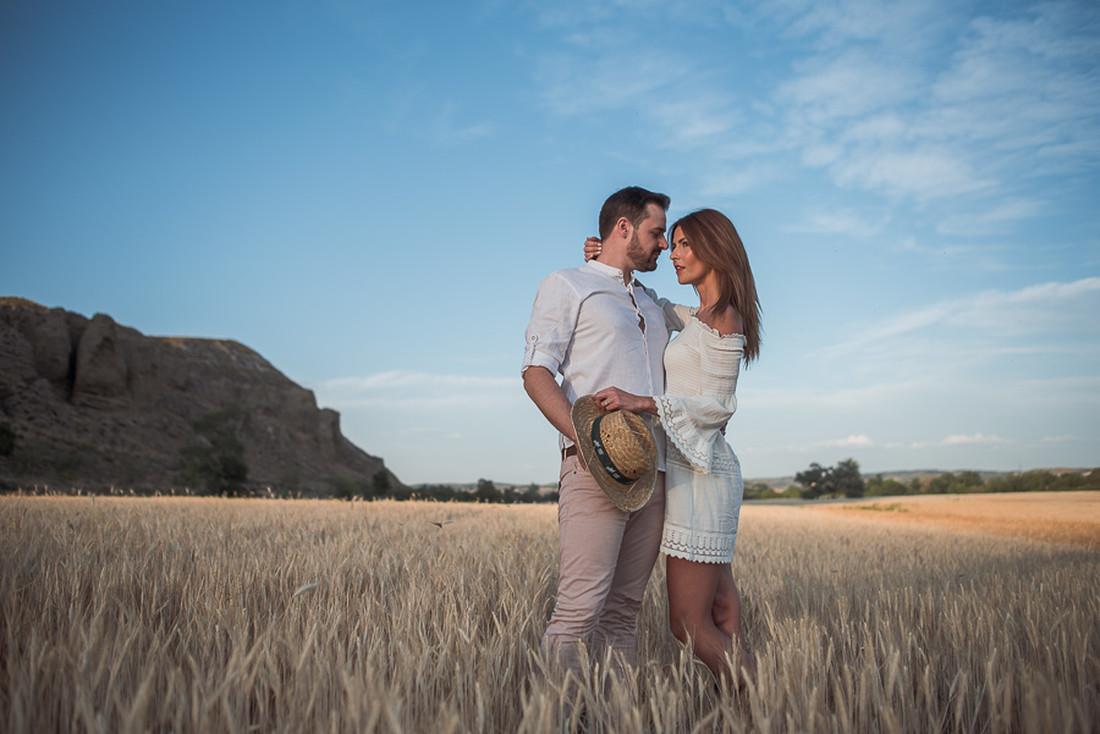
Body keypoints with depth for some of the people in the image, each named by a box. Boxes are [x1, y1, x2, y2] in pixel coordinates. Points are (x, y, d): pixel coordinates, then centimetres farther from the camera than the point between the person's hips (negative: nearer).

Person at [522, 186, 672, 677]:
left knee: (624, 608, 6)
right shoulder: (565, 287, 7)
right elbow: (536, 374, -5)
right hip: (596, 469, -6)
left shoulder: (652, 308, 28)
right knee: (580, 607, -13)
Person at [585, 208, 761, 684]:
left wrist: (643, 402, -27)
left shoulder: (723, 319, -11)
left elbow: (716, 407, -16)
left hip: (700, 475, -9)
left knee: (689, 625, -6)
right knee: (722, 620, 10)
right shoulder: (701, 318, 16)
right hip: (701, 471, 9)